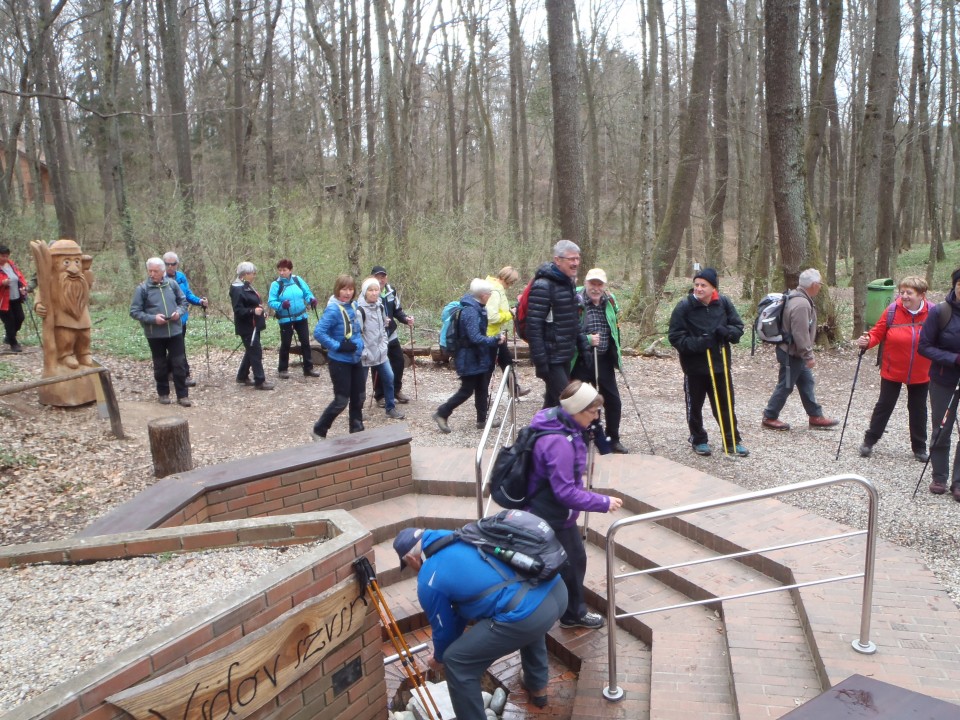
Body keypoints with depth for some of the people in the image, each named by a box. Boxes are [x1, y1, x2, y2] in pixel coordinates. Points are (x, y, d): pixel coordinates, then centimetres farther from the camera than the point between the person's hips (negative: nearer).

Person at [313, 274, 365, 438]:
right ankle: (319, 431, 18)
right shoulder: (333, 309, -19)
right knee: (341, 401, 0)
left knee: (358, 398, 14)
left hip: (356, 360, 7)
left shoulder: (353, 306, 3)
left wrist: (360, 345, 9)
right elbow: (318, 332, -24)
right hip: (340, 362, -7)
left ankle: (357, 430, 29)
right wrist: (338, 346, -25)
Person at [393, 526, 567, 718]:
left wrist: (439, 659, 40)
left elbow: (444, 628, 17)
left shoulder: (428, 581, 3)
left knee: (457, 662, 9)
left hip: (525, 613, -8)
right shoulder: (461, 538, 23)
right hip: (556, 589, 8)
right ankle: (538, 687, 58)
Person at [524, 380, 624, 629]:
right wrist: (603, 502, -24)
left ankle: (574, 612, 42)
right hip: (550, 518, -10)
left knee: (575, 559, 23)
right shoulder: (559, 442, -32)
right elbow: (565, 491, -31)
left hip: (560, 514, 10)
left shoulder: (566, 427, 0)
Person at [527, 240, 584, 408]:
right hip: (551, 358, -9)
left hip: (565, 356, 9)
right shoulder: (543, 286, -16)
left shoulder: (569, 283, 11)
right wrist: (540, 361, -23)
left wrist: (580, 346, 17)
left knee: (553, 403, 15)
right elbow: (534, 326, -21)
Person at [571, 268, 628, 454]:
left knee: (613, 401, 10)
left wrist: (616, 352, 19)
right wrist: (586, 340, -22)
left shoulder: (610, 301, 6)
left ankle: (613, 439, 26)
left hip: (604, 360, 5)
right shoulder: (576, 301, -13)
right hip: (581, 360, -5)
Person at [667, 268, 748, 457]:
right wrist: (696, 343, -26)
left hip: (721, 364, 2)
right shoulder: (684, 307, -12)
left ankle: (733, 441, 25)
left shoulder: (724, 303, -4)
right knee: (694, 406, 12)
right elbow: (675, 337, -12)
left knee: (726, 405, 12)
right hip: (694, 366, -2)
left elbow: (739, 327, 5)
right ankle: (699, 440, 30)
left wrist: (727, 332, -17)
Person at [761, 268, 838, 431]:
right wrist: (808, 356, -22)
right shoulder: (801, 304, -26)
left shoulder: (798, 298, 8)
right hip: (791, 354, -10)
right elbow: (800, 334, -28)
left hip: (795, 353, 11)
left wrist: (807, 355, 22)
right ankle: (769, 418, 12)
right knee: (785, 387, 1)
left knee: (806, 384, 16)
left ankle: (816, 417, 24)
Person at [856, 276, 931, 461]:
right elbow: (878, 333, -8)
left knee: (918, 409, 14)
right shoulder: (893, 311, -13)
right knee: (884, 405, 8)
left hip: (920, 374, 1)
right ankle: (869, 440, 20)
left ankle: (919, 447, 29)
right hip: (892, 371, -1)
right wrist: (867, 341, -27)